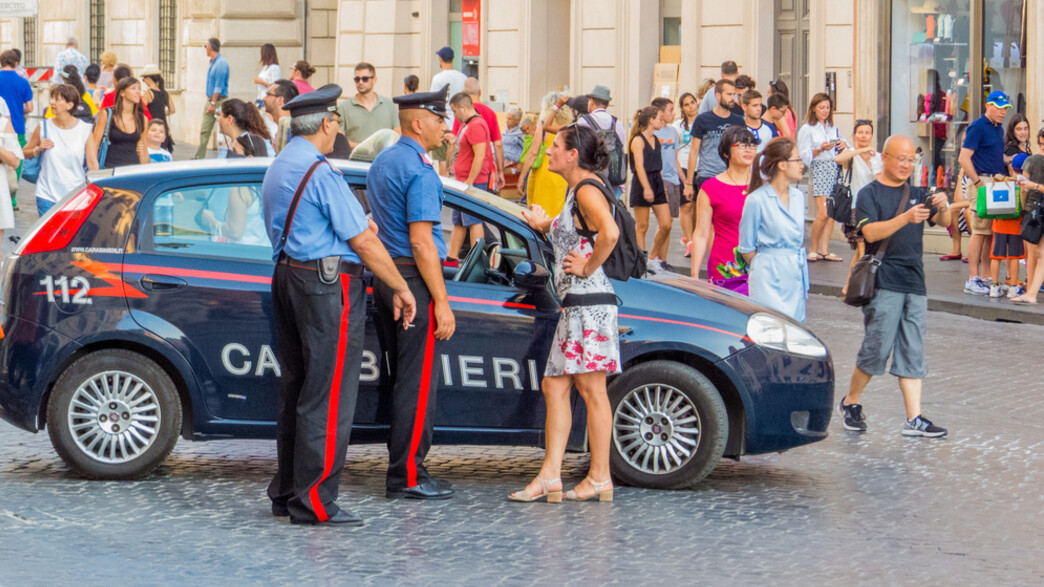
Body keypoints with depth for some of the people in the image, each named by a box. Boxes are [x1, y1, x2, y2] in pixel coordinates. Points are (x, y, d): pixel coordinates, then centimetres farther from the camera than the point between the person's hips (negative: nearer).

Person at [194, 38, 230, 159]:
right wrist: (209, 102, 15)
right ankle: (199, 156, 9)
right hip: (210, 100, 9)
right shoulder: (212, 63, 15)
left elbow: (219, 86, -18)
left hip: (219, 101, -9)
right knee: (204, 131, 7)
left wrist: (213, 103, -19)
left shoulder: (221, 63, -14)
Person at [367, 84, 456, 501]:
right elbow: (421, 241, -20)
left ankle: (401, 467, 18)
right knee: (419, 379, -6)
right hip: (414, 279, -10)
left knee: (401, 376, 14)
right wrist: (441, 302, -19)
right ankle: (408, 477, -4)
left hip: (384, 276, 10)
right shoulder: (420, 171, -15)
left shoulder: (381, 163, 15)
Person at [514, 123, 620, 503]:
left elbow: (610, 233, -30)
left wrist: (589, 267, -19)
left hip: (590, 303, -11)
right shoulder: (576, 190, 18)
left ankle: (600, 478, 1)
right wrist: (545, 225, 19)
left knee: (592, 390, -5)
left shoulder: (587, 189, -13)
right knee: (555, 386, 8)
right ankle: (550, 476, 7)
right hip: (574, 304, 11)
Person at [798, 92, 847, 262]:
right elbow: (803, 155, -6)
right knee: (823, 213, -14)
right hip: (818, 170, -6)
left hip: (835, 170, 6)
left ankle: (824, 250, 5)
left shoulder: (833, 128, 16)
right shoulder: (807, 129, 0)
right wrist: (820, 150, -19)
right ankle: (812, 248, 0)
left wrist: (844, 145, 3)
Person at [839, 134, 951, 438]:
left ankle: (914, 419, 0)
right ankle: (850, 402, 15)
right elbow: (871, 232, -15)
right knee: (877, 348, -5)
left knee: (912, 353, 2)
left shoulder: (917, 194, 16)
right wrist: (905, 218, -28)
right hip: (883, 283, -5)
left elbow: (944, 222, 4)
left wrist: (942, 208, -19)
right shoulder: (870, 194, 0)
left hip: (915, 282, 5)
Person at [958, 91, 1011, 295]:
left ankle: (986, 277, 14)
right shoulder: (978, 127, -9)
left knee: (991, 232, 9)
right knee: (980, 231, -9)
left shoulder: (999, 129, 17)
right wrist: (979, 182, -17)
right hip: (979, 182, -8)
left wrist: (1002, 175, 10)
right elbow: (963, 158, -15)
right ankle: (973, 280, -6)